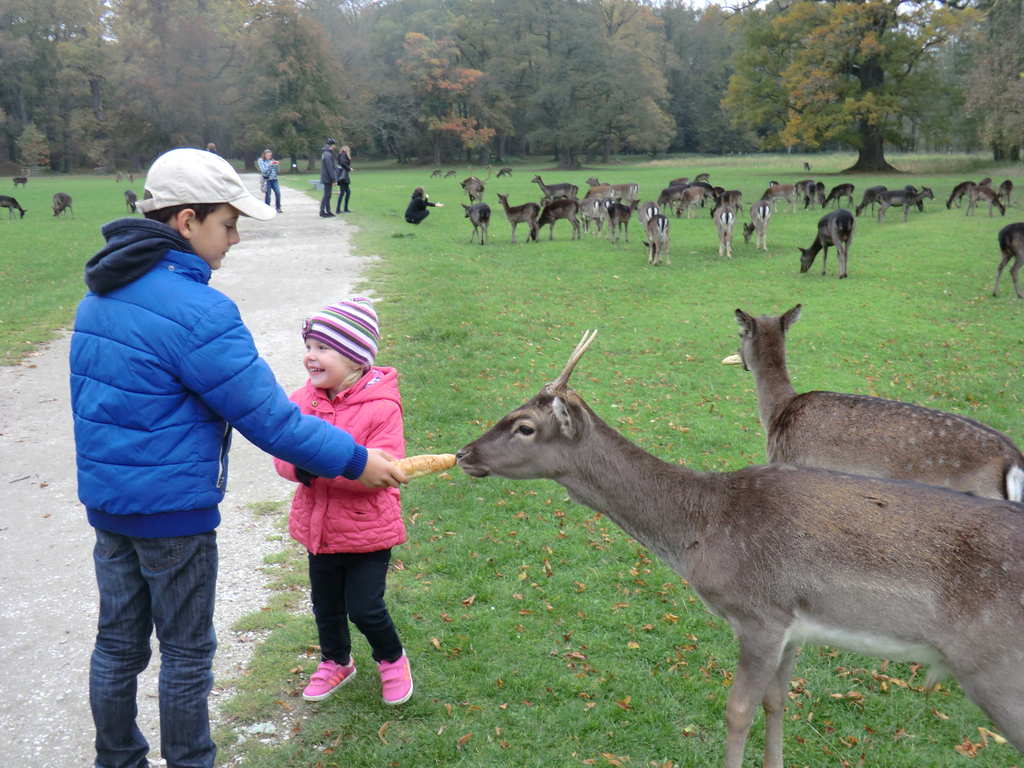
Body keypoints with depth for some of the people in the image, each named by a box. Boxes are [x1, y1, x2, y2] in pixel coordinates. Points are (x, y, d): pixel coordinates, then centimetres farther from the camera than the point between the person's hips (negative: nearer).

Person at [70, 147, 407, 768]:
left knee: (118, 644, 18)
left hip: (105, 500, 8)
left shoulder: (101, 294, 6)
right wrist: (355, 461, -11)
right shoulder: (195, 310, -22)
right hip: (173, 508, -8)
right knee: (187, 652, 9)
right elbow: (269, 418, -20)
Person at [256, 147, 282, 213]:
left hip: (274, 180, 4)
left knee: (278, 193, -10)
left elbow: (276, 171, 15)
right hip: (267, 180, -3)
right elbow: (263, 171, -8)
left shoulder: (272, 160, 14)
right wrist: (269, 165, -17)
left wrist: (276, 165, -3)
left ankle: (278, 208, -2)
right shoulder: (261, 161, 3)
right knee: (267, 195, -3)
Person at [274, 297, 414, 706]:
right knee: (326, 605, 20)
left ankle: (392, 658, 32)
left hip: (368, 529, -5)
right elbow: (283, 454, -4)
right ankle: (336, 661, 47)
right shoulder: (301, 401, -3)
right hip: (318, 526, 5)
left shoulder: (381, 407, -19)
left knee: (364, 608, 2)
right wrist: (301, 463, -28)